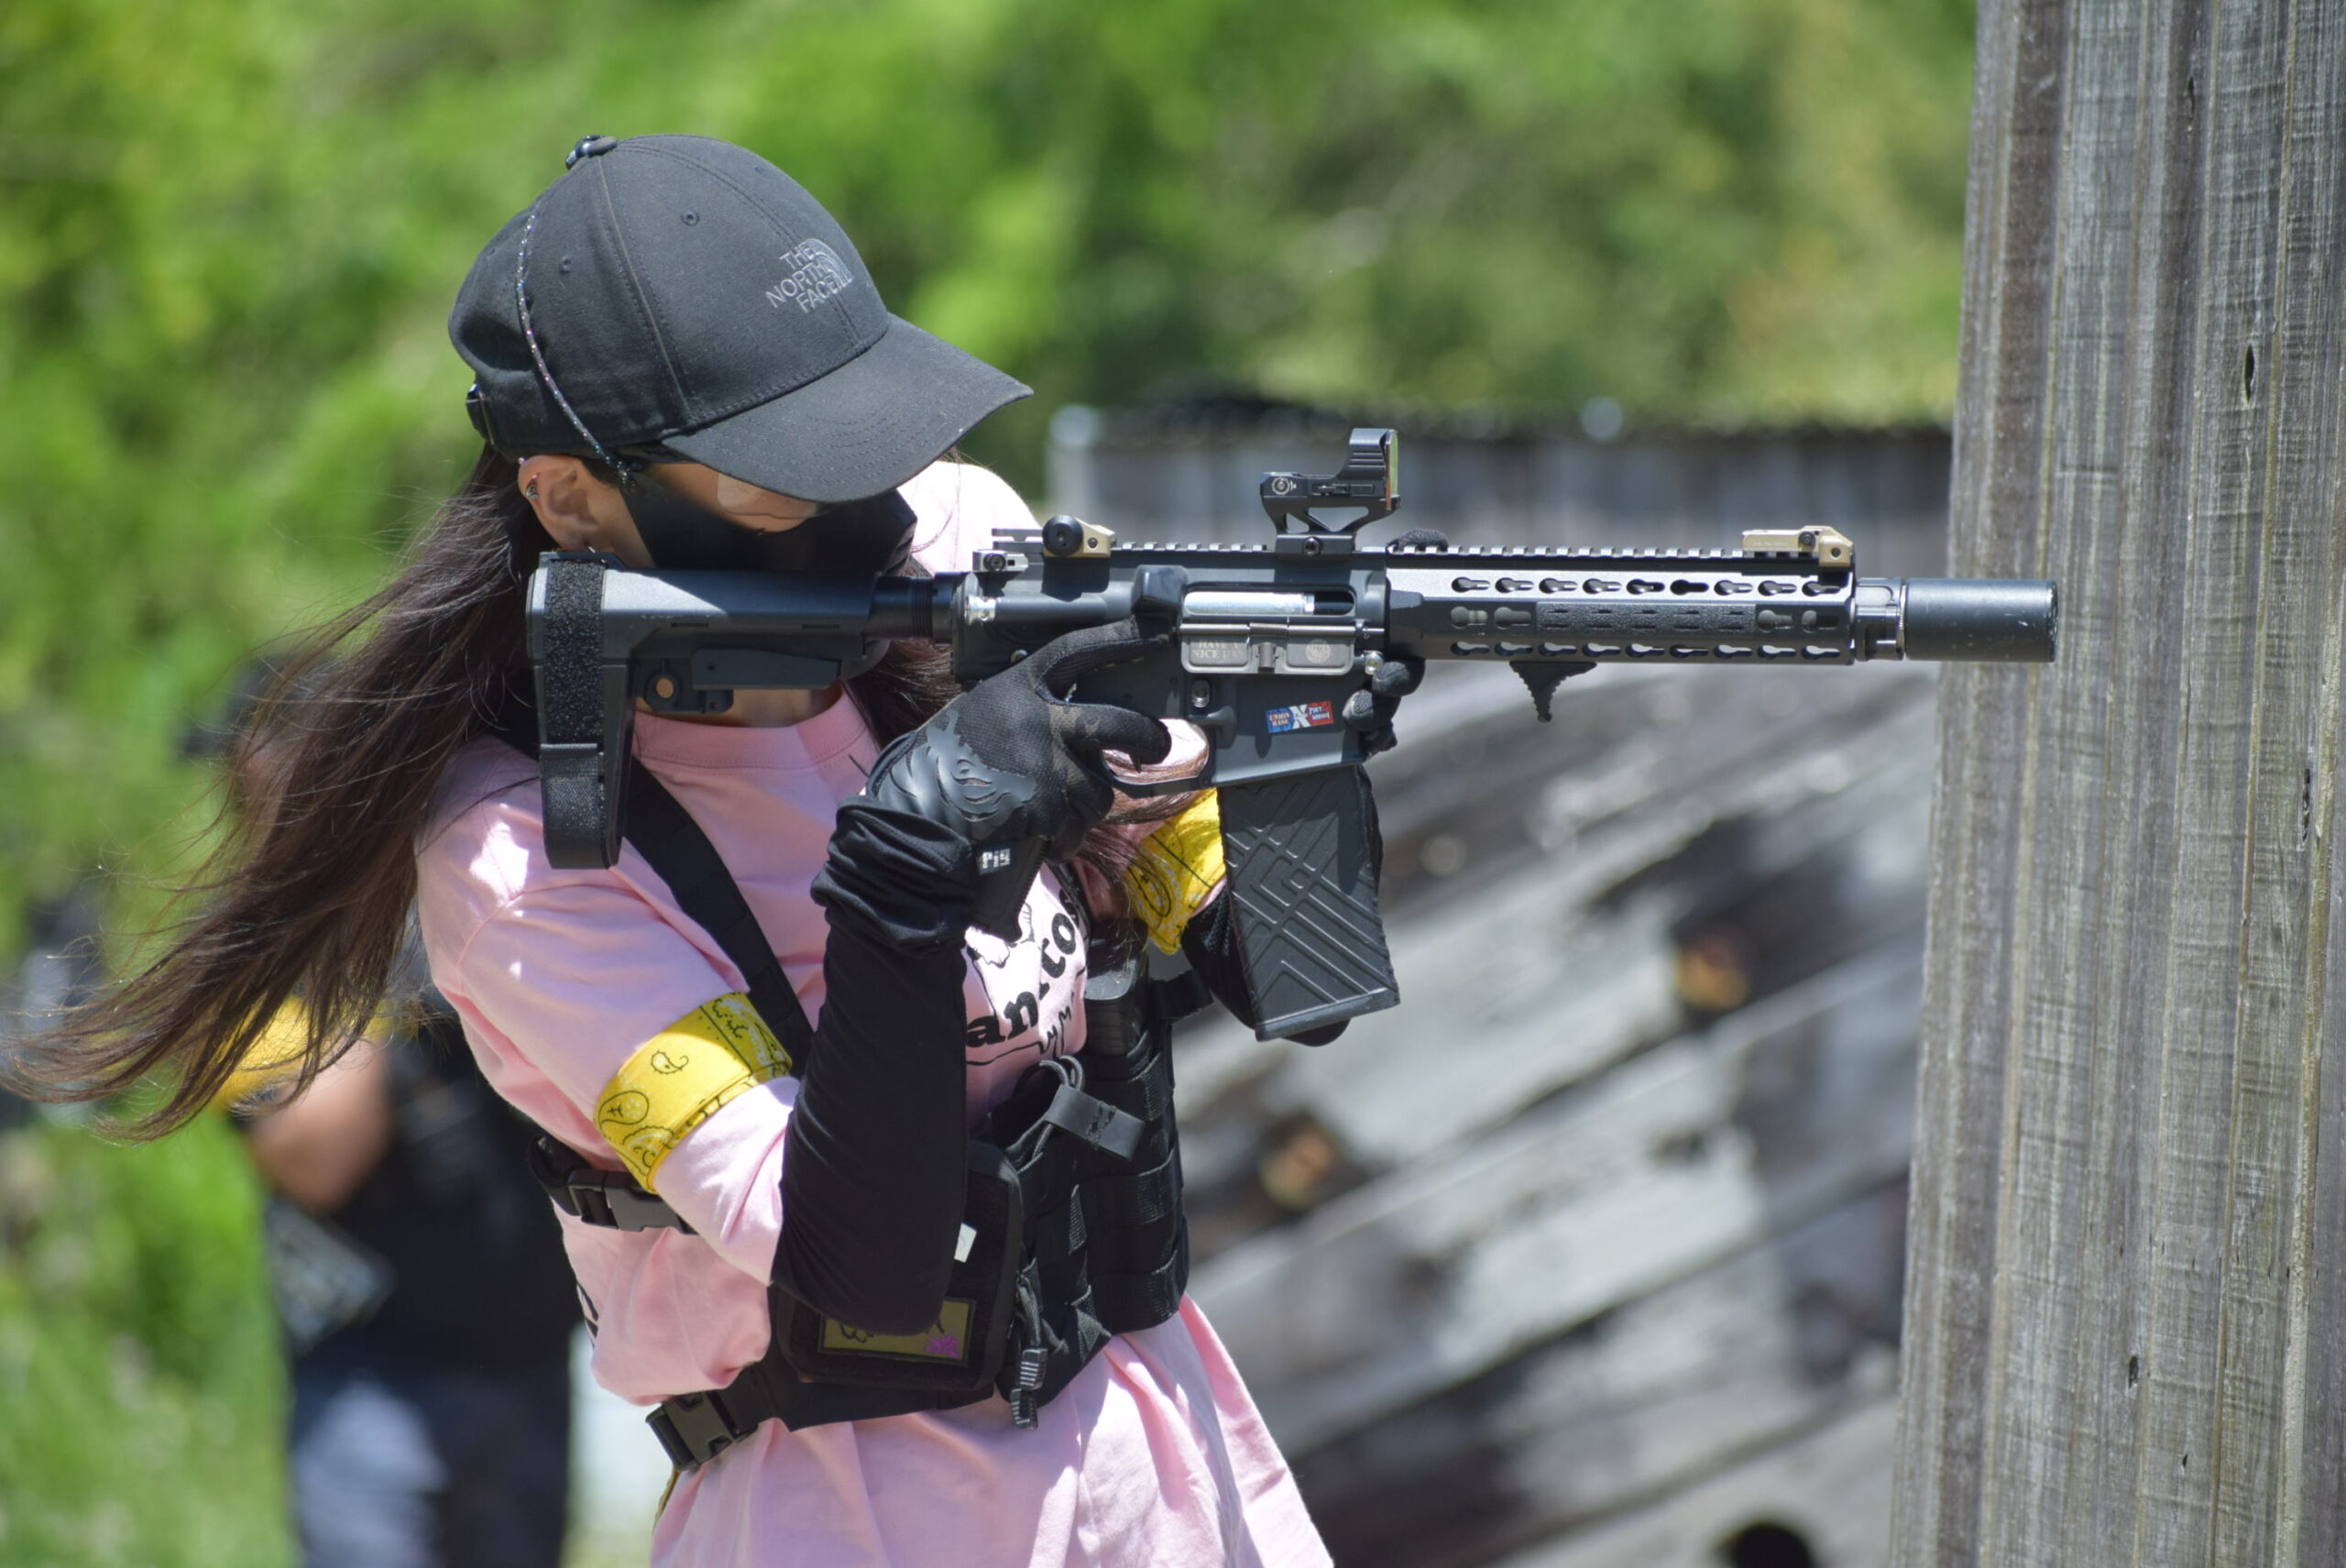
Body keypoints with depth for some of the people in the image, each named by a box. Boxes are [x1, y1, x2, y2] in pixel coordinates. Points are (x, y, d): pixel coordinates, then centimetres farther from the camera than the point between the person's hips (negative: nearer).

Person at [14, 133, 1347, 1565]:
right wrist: (904, 861, -34)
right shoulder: (526, 847, -19)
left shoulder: (961, 540, -6)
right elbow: (863, 1268, -25)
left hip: (1153, 1415, 4)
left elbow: (1251, 956, 0)